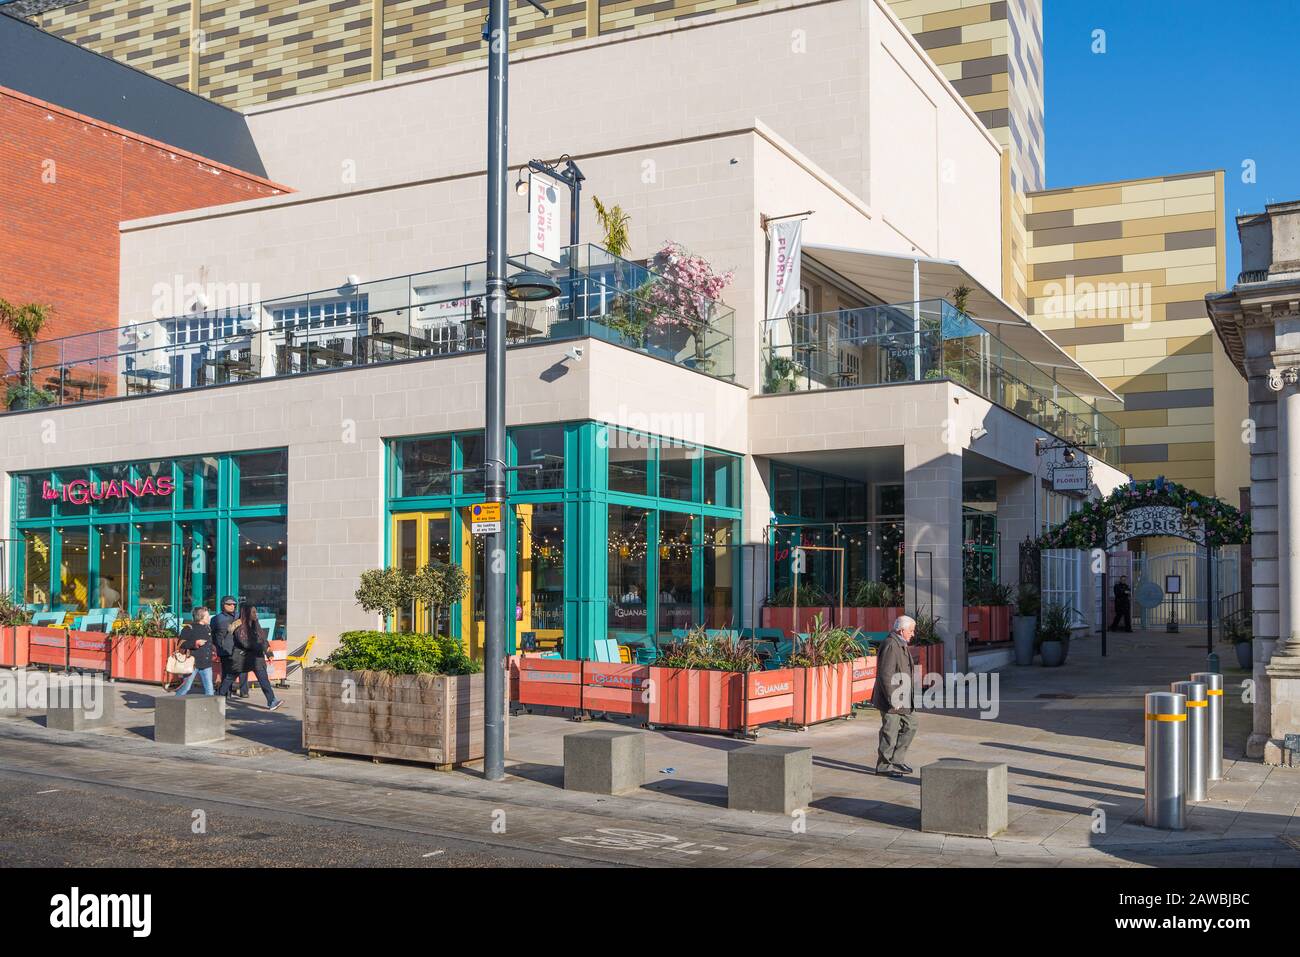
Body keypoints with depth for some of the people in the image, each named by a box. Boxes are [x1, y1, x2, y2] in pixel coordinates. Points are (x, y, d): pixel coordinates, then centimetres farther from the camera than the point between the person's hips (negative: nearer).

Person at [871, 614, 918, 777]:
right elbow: (885, 675, -25)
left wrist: (906, 696, 23)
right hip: (892, 700, -10)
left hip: (901, 699, 11)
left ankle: (895, 760, 23)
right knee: (890, 732, -2)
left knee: (910, 726, 16)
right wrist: (893, 699, -24)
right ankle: (884, 766, 10)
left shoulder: (901, 645, 13)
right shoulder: (890, 646, -20)